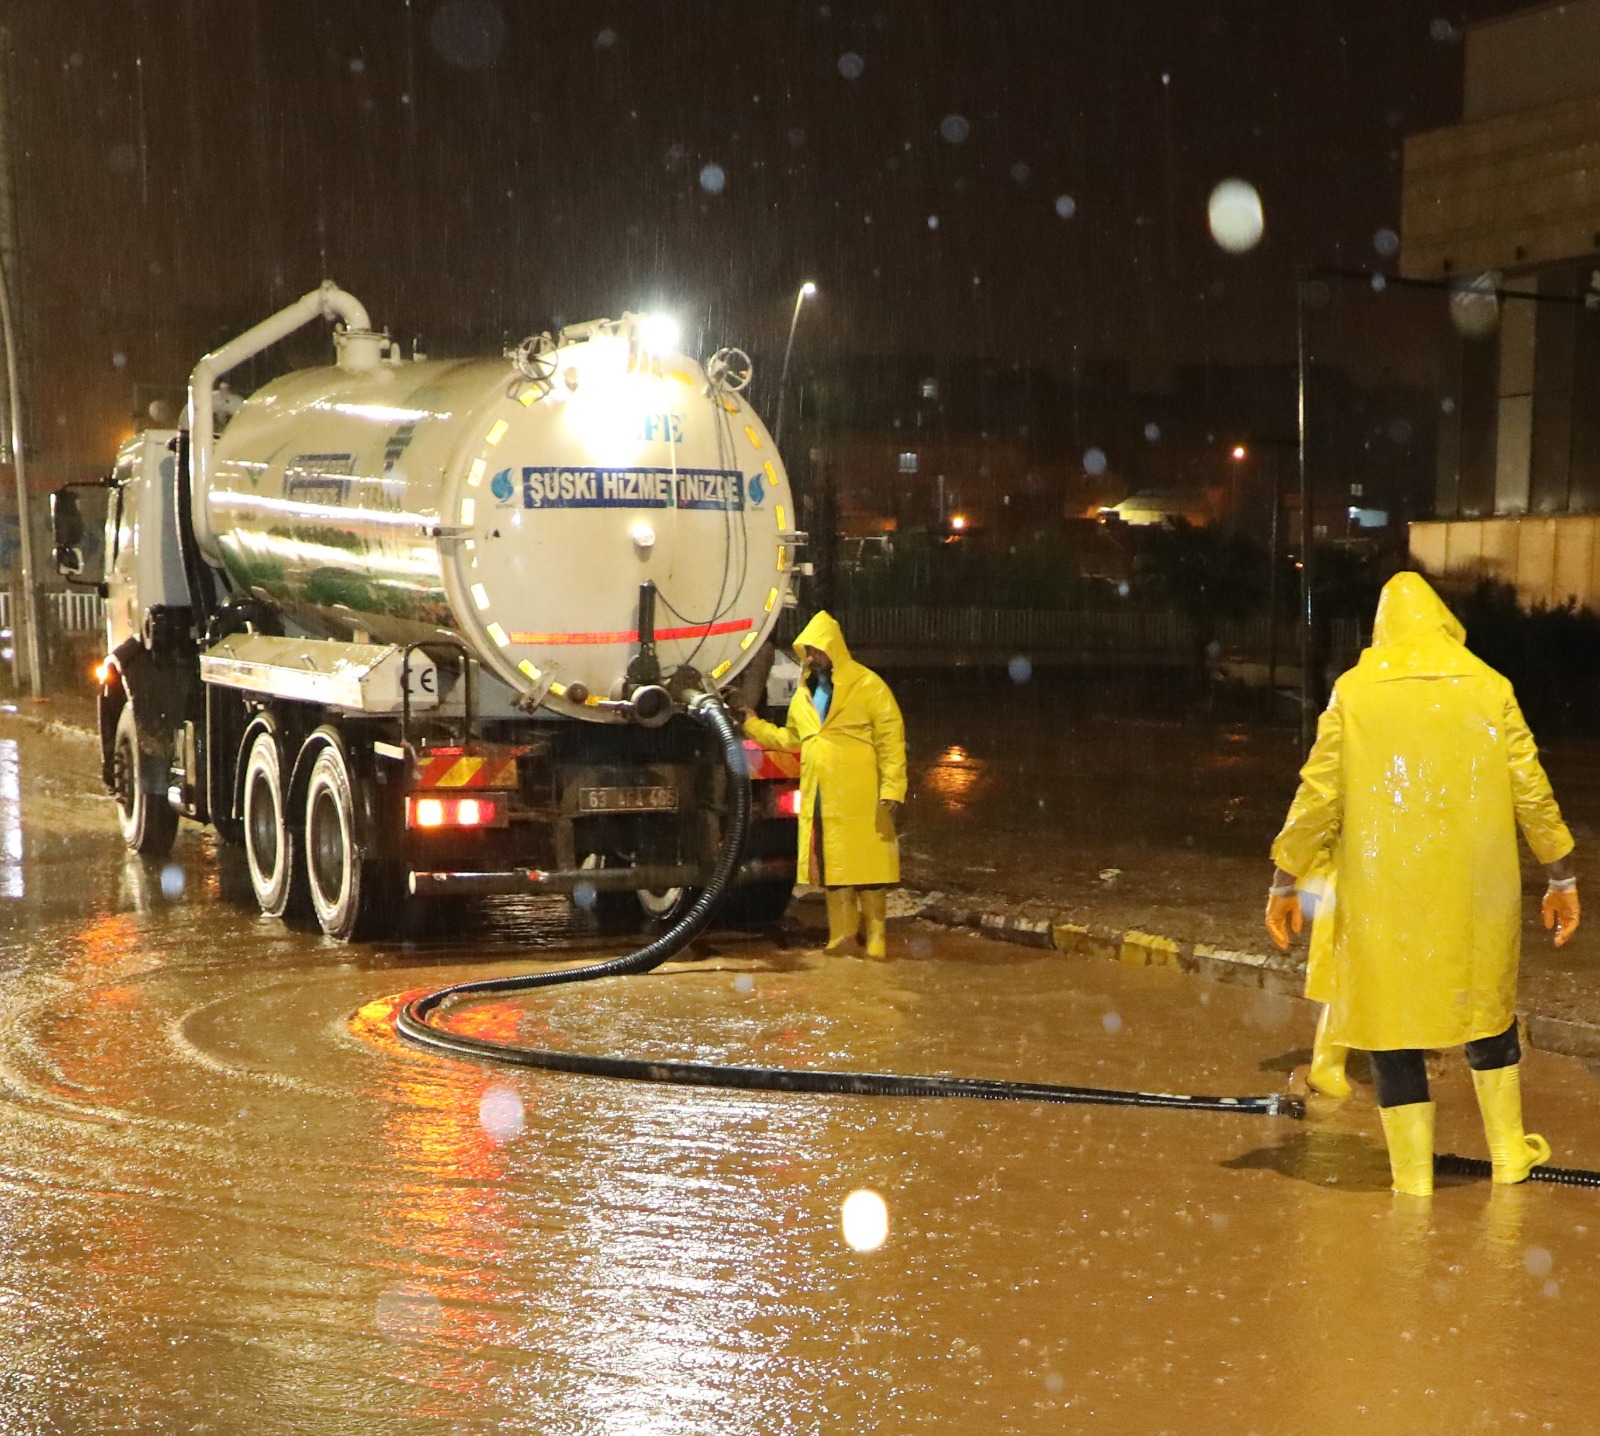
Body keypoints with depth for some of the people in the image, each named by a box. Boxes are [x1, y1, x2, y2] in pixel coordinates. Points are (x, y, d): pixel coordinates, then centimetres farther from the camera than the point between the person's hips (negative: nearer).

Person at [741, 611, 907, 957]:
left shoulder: (868, 686, -5)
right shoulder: (804, 693, 16)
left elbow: (891, 742, -9)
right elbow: (789, 738, 29)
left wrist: (892, 789, -15)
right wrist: (752, 724, 24)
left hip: (860, 799, -6)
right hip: (818, 799, 6)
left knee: (867, 865, -4)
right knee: (831, 865, 8)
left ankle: (876, 935, 3)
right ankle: (842, 932, 16)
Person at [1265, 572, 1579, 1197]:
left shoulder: (1355, 691, -1)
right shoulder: (1489, 687, 2)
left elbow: (1318, 795, -4)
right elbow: (1531, 791, 1)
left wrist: (1284, 881, 5)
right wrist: (1562, 877, 11)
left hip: (1383, 894, -2)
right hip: (1475, 889, 2)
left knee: (1394, 1028, 6)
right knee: (1486, 1006, 22)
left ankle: (1414, 1180, 9)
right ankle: (1509, 1151, 32)